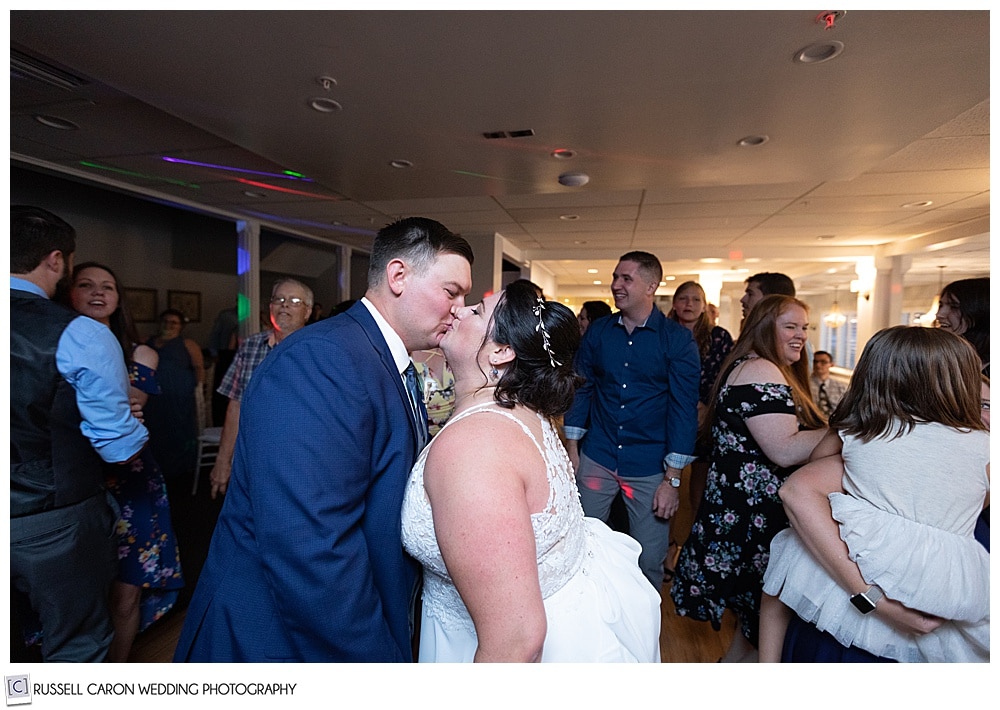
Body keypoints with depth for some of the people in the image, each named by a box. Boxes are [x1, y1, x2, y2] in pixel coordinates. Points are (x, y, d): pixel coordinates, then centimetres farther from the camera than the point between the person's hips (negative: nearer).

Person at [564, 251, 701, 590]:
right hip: (596, 460, 3)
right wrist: (572, 449, 2)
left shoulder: (678, 339, -6)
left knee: (649, 562, 8)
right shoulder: (597, 331, 2)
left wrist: (672, 479, -11)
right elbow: (581, 388, 7)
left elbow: (684, 407, -8)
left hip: (650, 467, -2)